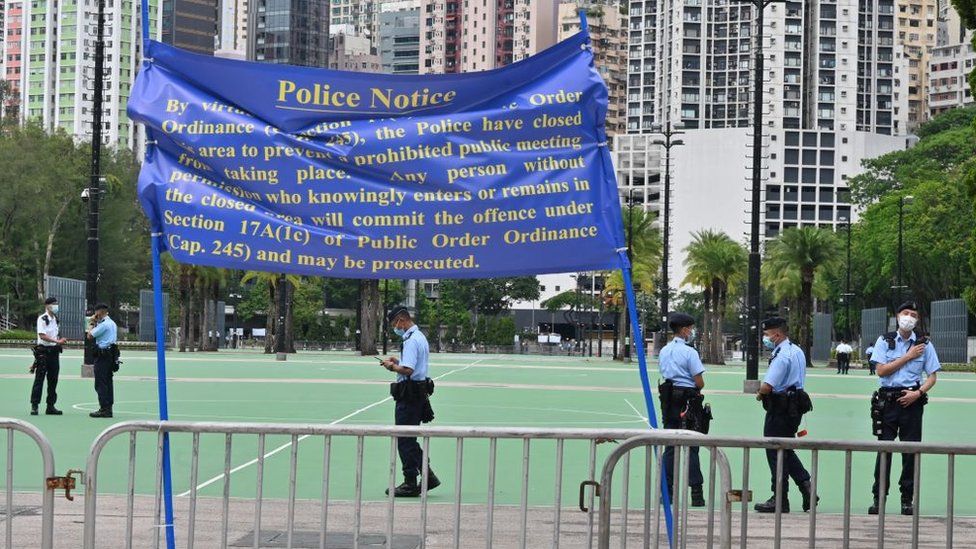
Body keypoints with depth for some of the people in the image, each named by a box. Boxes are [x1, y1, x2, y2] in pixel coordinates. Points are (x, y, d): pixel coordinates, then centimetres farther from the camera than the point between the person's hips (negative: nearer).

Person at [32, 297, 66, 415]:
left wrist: (61, 340, 6)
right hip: (43, 351, -7)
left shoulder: (55, 319, 14)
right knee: (39, 379, -5)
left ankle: (50, 406, 14)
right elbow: (42, 335, -19)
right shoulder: (42, 319, -10)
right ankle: (34, 406, -3)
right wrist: (57, 341, -25)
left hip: (54, 351, 7)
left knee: (53, 380, 8)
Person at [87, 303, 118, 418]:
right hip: (111, 353, 10)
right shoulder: (112, 323, 17)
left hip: (102, 355, -10)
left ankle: (104, 409, -10)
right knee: (108, 382, 11)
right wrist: (96, 323, 17)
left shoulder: (103, 324, -14)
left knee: (101, 383, -7)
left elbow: (90, 335, -13)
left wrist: (93, 323, -1)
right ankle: (108, 408, 13)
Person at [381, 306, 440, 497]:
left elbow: (407, 370, -26)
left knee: (405, 440, -2)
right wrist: (398, 361, 12)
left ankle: (410, 484, 3)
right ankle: (428, 476, 16)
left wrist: (392, 367, -9)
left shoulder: (411, 340, -17)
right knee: (409, 440, 16)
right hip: (419, 392, 10)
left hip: (409, 394, -10)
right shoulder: (420, 337, 16)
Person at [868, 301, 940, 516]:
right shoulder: (885, 341, 4)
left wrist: (918, 393, -10)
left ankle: (907, 500, 10)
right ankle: (878, 498, 5)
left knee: (911, 450, 2)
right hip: (888, 400, -1)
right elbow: (881, 371, -6)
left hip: (912, 401, 1)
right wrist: (908, 356, -7)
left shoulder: (924, 344, 6)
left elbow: (932, 377, 7)